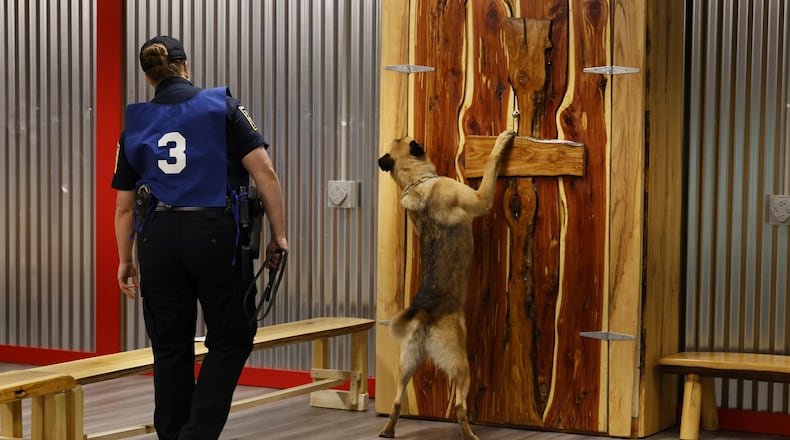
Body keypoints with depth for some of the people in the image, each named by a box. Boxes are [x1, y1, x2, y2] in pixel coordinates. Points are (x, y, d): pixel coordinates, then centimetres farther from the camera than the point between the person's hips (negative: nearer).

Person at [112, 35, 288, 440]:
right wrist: (278, 234, 0)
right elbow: (263, 172, -6)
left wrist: (125, 259, 24)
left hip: (159, 239, 3)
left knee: (170, 348, 12)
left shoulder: (136, 124, 10)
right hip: (215, 235, -3)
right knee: (230, 340, 8)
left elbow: (125, 205, 13)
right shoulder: (221, 107, 2)